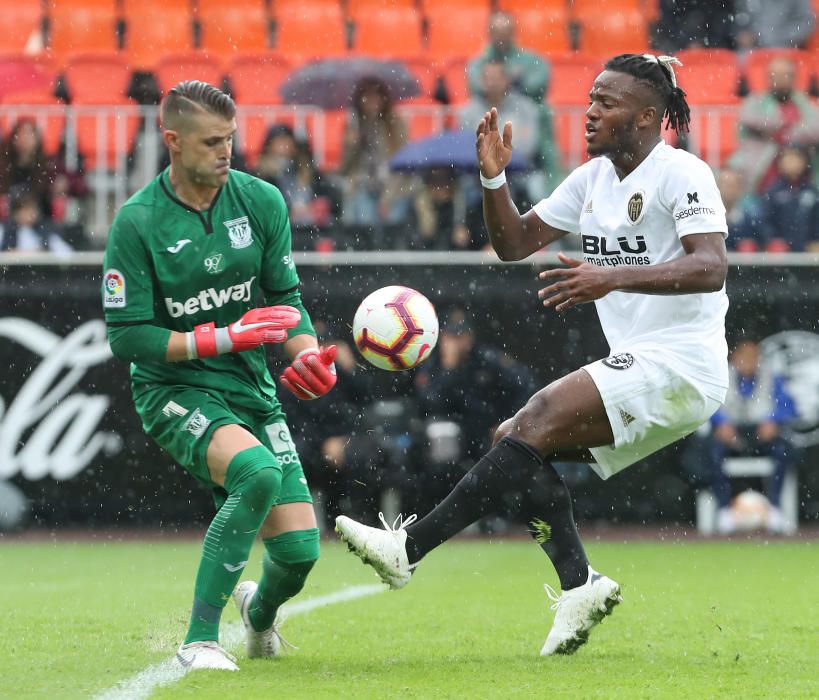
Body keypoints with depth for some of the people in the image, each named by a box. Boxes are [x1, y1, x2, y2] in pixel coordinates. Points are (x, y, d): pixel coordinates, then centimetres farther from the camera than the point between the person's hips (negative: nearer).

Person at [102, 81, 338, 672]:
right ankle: (200, 640, -24)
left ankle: (260, 610, 37)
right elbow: (126, 336, -13)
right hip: (173, 389, -5)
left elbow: (286, 298, 7)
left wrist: (308, 354, -14)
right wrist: (223, 339, -20)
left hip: (251, 389, 5)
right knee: (257, 470, -35)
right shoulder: (138, 223, -12)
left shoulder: (262, 201, 0)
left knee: (299, 550, -4)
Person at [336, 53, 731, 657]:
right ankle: (579, 585, -10)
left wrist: (614, 278, -33)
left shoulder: (681, 173, -9)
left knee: (537, 420, -22)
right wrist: (494, 177, -1)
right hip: (640, 367, 9)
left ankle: (409, 547, -25)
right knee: (517, 439, -2)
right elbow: (514, 242, 17)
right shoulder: (594, 178, 16)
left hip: (679, 365, -9)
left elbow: (710, 267, -23)